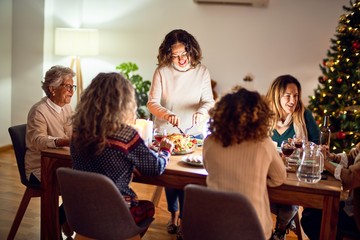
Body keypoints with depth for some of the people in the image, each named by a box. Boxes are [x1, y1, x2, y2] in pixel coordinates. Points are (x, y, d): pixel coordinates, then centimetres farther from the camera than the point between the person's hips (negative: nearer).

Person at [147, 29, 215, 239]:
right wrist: (167, 115, -30)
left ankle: (184, 218, 17)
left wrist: (202, 112, -27)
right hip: (166, 133, 0)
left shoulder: (202, 71, -4)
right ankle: (173, 214, 34)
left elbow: (209, 101, -4)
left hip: (194, 133, 0)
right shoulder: (162, 72, -9)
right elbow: (152, 103, -11)